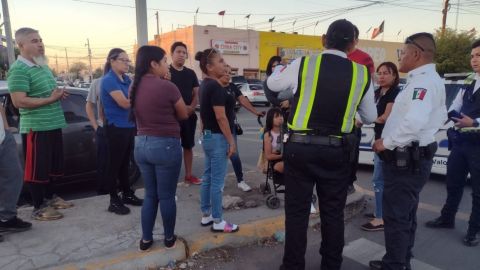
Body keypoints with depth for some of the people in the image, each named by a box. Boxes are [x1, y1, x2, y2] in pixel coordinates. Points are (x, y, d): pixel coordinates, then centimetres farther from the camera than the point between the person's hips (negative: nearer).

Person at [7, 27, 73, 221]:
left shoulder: (43, 66, 14)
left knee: (52, 166, 18)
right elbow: (19, 101, -22)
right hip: (35, 128, -9)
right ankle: (38, 208, 11)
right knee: (37, 169, 0)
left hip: (53, 125, 9)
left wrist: (60, 93, 5)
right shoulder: (18, 69, -14)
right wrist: (51, 99, -20)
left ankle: (49, 198, 33)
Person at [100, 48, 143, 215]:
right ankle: (114, 201, 12)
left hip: (129, 126, 7)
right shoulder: (108, 80, -13)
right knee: (115, 164, 2)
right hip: (116, 128, -7)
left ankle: (127, 194, 29)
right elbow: (125, 103, -19)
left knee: (125, 163, 16)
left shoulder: (126, 79, 10)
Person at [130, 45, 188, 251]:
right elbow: (184, 115, -3)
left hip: (141, 144, 6)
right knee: (166, 196, 9)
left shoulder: (134, 87, 4)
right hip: (166, 145, -6)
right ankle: (169, 238, 25)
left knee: (150, 194, 19)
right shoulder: (167, 86, -16)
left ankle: (146, 239, 27)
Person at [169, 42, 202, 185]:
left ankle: (188, 175, 24)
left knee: (188, 146, 12)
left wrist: (191, 107, -7)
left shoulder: (191, 73, 11)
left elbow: (197, 93, 11)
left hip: (189, 115, 5)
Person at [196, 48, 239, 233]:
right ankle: (218, 222, 10)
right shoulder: (215, 87, -19)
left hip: (208, 135, 10)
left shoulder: (205, 85, 11)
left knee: (208, 178, 15)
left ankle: (206, 216, 27)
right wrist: (231, 141, -17)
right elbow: (221, 117, -22)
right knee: (217, 181, -1)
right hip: (217, 137, -10)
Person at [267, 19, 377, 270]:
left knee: (297, 211, 9)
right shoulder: (361, 73, 1)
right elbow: (370, 117, 11)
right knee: (333, 212, 15)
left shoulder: (303, 64, -6)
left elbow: (272, 83, 12)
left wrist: (280, 67, 32)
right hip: (337, 151, 2)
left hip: (300, 147, -2)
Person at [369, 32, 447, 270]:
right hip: (410, 157, 11)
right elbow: (440, 117, 24)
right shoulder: (426, 80, 16)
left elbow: (414, 121, -32)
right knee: (404, 215, 19)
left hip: (407, 159, -11)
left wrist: (387, 143, -19)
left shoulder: (424, 81, -17)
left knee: (395, 217, -3)